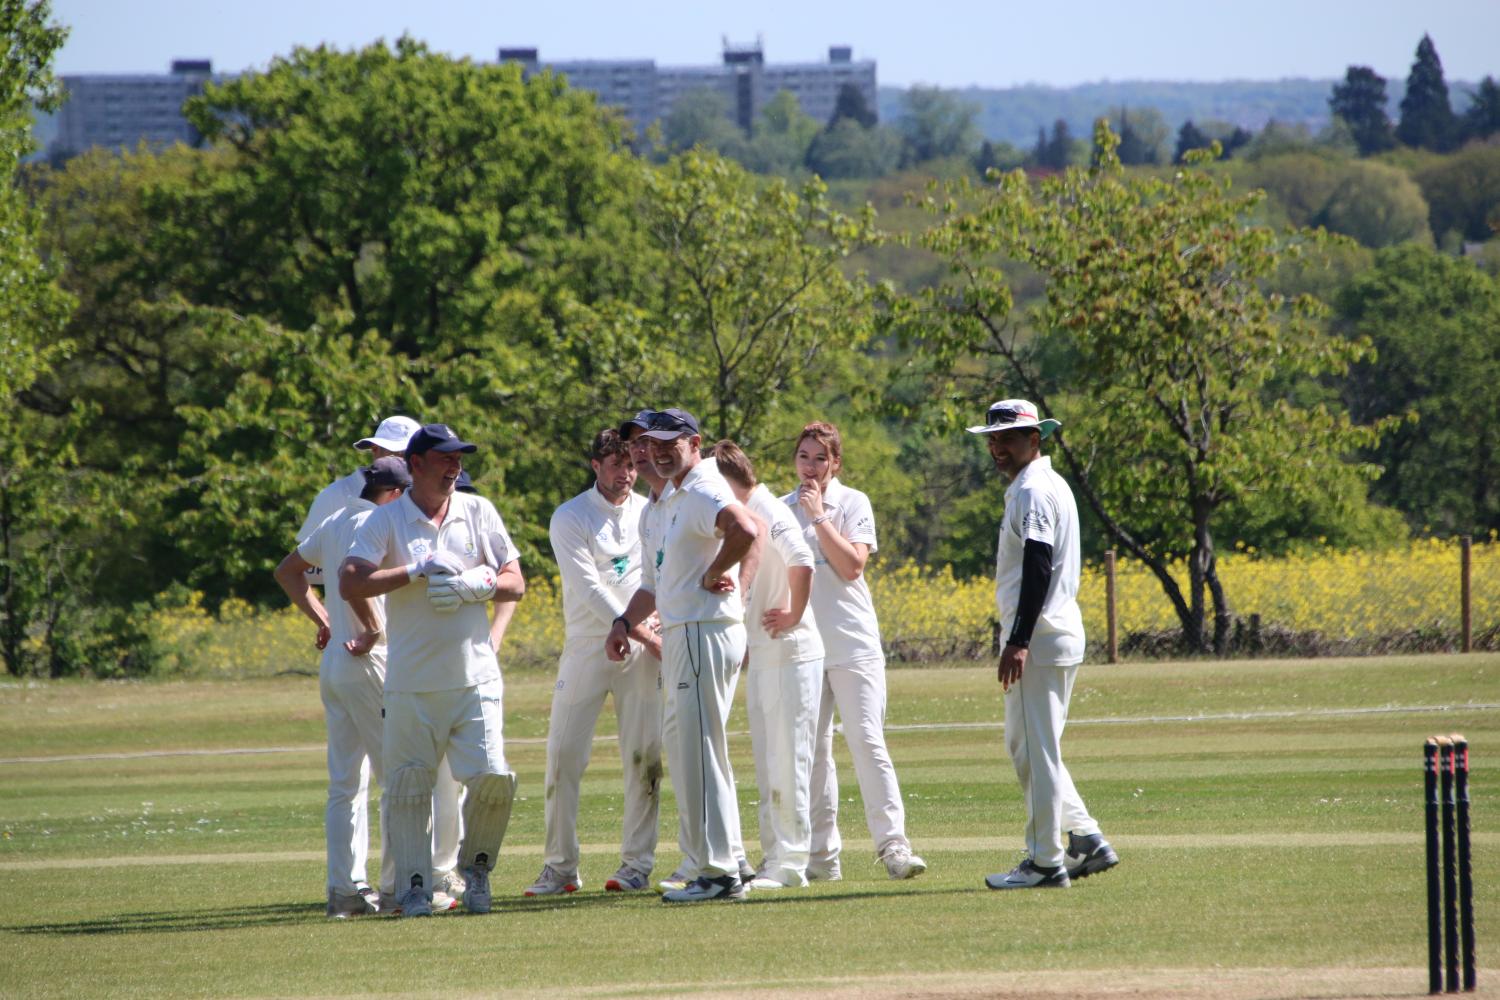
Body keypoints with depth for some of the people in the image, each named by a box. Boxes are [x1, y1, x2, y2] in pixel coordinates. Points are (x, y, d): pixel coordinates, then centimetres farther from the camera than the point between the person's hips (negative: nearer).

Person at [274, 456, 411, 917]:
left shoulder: (336, 523, 15)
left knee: (345, 783, 9)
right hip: (370, 666, -9)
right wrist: (375, 631, -18)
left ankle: (345, 887, 7)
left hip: (333, 664, 9)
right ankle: (397, 886, -4)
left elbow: (287, 571, 26)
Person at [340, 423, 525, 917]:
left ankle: (475, 867, 12)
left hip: (475, 677, 1)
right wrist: (417, 571, -15)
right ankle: (413, 885, 8)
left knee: (492, 775, -11)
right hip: (411, 685, -1)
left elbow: (515, 583, 8)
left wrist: (471, 586, -11)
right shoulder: (385, 520, 0)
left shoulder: (478, 512, 9)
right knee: (409, 785, -2)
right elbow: (349, 582, -13)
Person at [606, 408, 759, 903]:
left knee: (699, 752, -10)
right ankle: (722, 866, 19)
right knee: (690, 757, 14)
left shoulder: (703, 492, -13)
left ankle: (719, 872, -10)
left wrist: (716, 574, -21)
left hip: (707, 634, -11)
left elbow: (746, 530, -35)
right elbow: (656, 580, 27)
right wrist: (625, 622, 14)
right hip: (680, 635, 11)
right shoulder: (670, 501, 19)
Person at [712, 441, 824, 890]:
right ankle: (775, 858, 17)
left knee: (787, 760, -6)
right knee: (767, 764, 12)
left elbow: (801, 561, -32)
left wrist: (795, 616, -21)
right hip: (760, 656, 10)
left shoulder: (769, 512, -15)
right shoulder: (745, 516, 14)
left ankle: (790, 864, -4)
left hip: (789, 652, -10)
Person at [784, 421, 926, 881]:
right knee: (812, 750, 3)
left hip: (853, 645, -4)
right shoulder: (783, 510, 10)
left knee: (867, 742, -11)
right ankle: (822, 854, 6)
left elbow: (852, 566, -12)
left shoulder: (852, 503, 0)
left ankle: (893, 845, -13)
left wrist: (819, 516, -12)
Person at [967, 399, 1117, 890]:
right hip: (1053, 636, 11)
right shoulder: (1047, 486, 19)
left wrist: (1019, 641, -26)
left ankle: (1045, 862, -5)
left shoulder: (1034, 491, -13)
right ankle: (1086, 840, 16)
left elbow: (1039, 568, -22)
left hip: (1040, 639, -11)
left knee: (1035, 749, -7)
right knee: (1026, 746, 16)